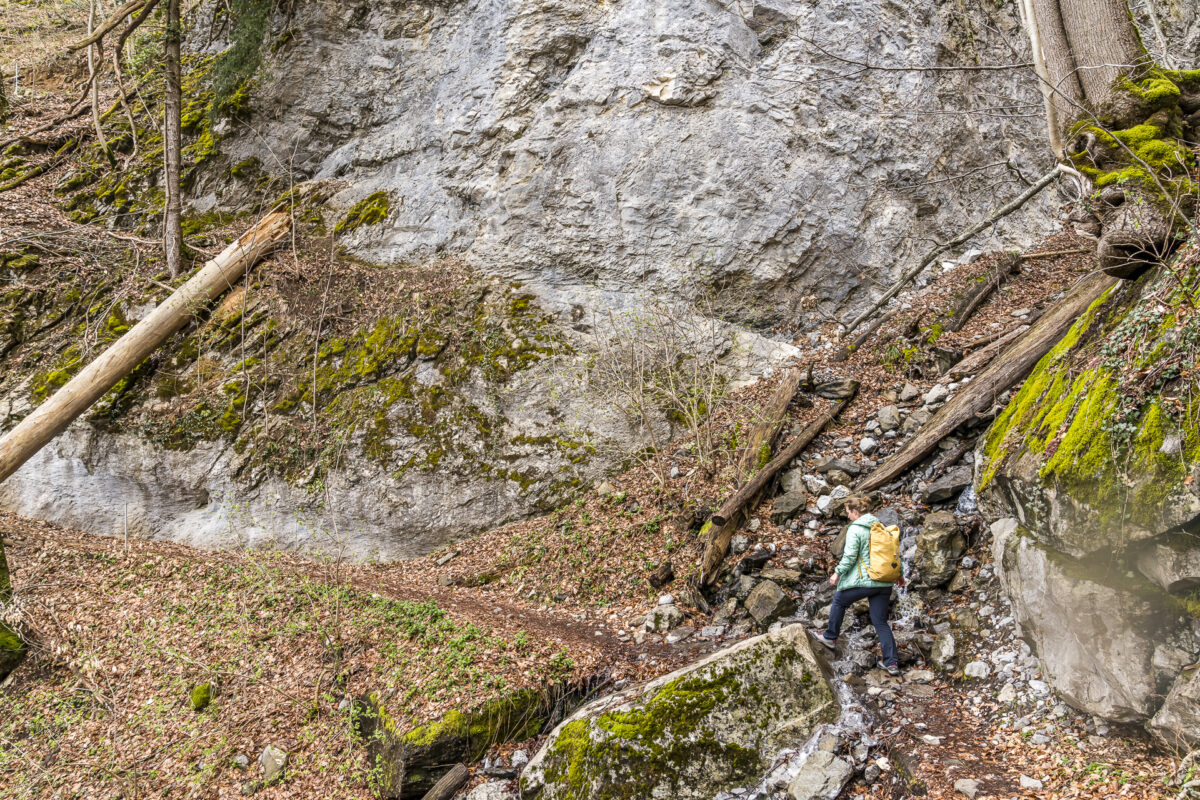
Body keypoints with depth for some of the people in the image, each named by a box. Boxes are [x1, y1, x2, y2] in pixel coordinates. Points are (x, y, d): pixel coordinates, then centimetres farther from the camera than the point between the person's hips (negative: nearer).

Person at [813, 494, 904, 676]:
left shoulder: (855, 529, -11)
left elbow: (849, 556, -15)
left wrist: (838, 573, -1)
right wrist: (899, 573, 23)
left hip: (862, 581, -6)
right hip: (884, 583, 6)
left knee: (839, 601, 21)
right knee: (880, 622, 10)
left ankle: (830, 637, 33)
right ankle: (892, 662, 5)